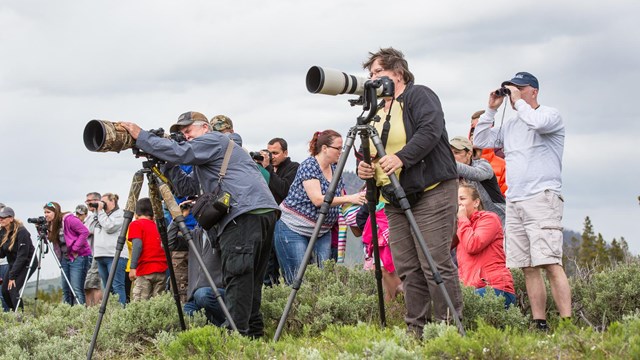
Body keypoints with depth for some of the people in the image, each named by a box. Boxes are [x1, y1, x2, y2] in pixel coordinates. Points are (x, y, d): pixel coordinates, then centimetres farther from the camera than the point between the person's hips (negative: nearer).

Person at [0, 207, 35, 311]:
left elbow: (22, 256, -25)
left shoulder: (21, 232, -22)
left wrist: (12, 275, -26)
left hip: (26, 264, -8)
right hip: (13, 264, 8)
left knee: (13, 290, -20)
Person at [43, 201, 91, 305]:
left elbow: (85, 232, -17)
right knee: (65, 290, 8)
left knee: (76, 289, -14)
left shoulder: (69, 219, -14)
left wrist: (75, 249, -17)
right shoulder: (51, 225, 11)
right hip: (65, 258, 9)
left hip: (79, 257, -9)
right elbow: (51, 240, 12)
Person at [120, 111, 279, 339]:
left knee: (236, 276, -14)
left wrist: (141, 137, -3)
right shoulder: (203, 164, 33)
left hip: (247, 213, -10)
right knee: (250, 280, 10)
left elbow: (180, 152, -10)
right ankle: (254, 334, 11)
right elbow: (185, 187, 28)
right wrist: (167, 163, 18)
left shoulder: (214, 140, 3)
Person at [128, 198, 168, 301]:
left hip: (145, 270, -6)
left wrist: (133, 267, -14)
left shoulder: (136, 224, 2)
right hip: (162, 269, 6)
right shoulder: (158, 226, 19)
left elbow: (137, 245, -10)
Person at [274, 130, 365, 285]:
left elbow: (339, 200, 12)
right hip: (294, 228, -7)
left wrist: (359, 198, -7)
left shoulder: (335, 169, 7)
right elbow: (318, 200, -26)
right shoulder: (309, 166, -16)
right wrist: (349, 198, -31)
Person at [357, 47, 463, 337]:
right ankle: (416, 329, 8)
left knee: (435, 263, -12)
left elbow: (430, 130, -18)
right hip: (395, 198, 8)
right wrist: (364, 167, 3)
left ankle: (451, 325, -8)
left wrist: (401, 157, -29)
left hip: (432, 191, -8)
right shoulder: (376, 110, 22)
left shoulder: (419, 96, -2)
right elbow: (370, 151, 26)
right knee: (407, 268, 4)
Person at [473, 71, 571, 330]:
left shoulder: (551, 115, 2)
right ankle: (539, 324, 5)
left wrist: (518, 101, -7)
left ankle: (567, 324, -19)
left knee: (550, 264, -17)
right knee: (528, 267, 3)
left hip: (542, 199, -7)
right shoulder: (510, 125, 22)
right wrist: (491, 109, 14)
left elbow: (537, 123, -21)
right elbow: (481, 141, 22)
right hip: (514, 202, 7)